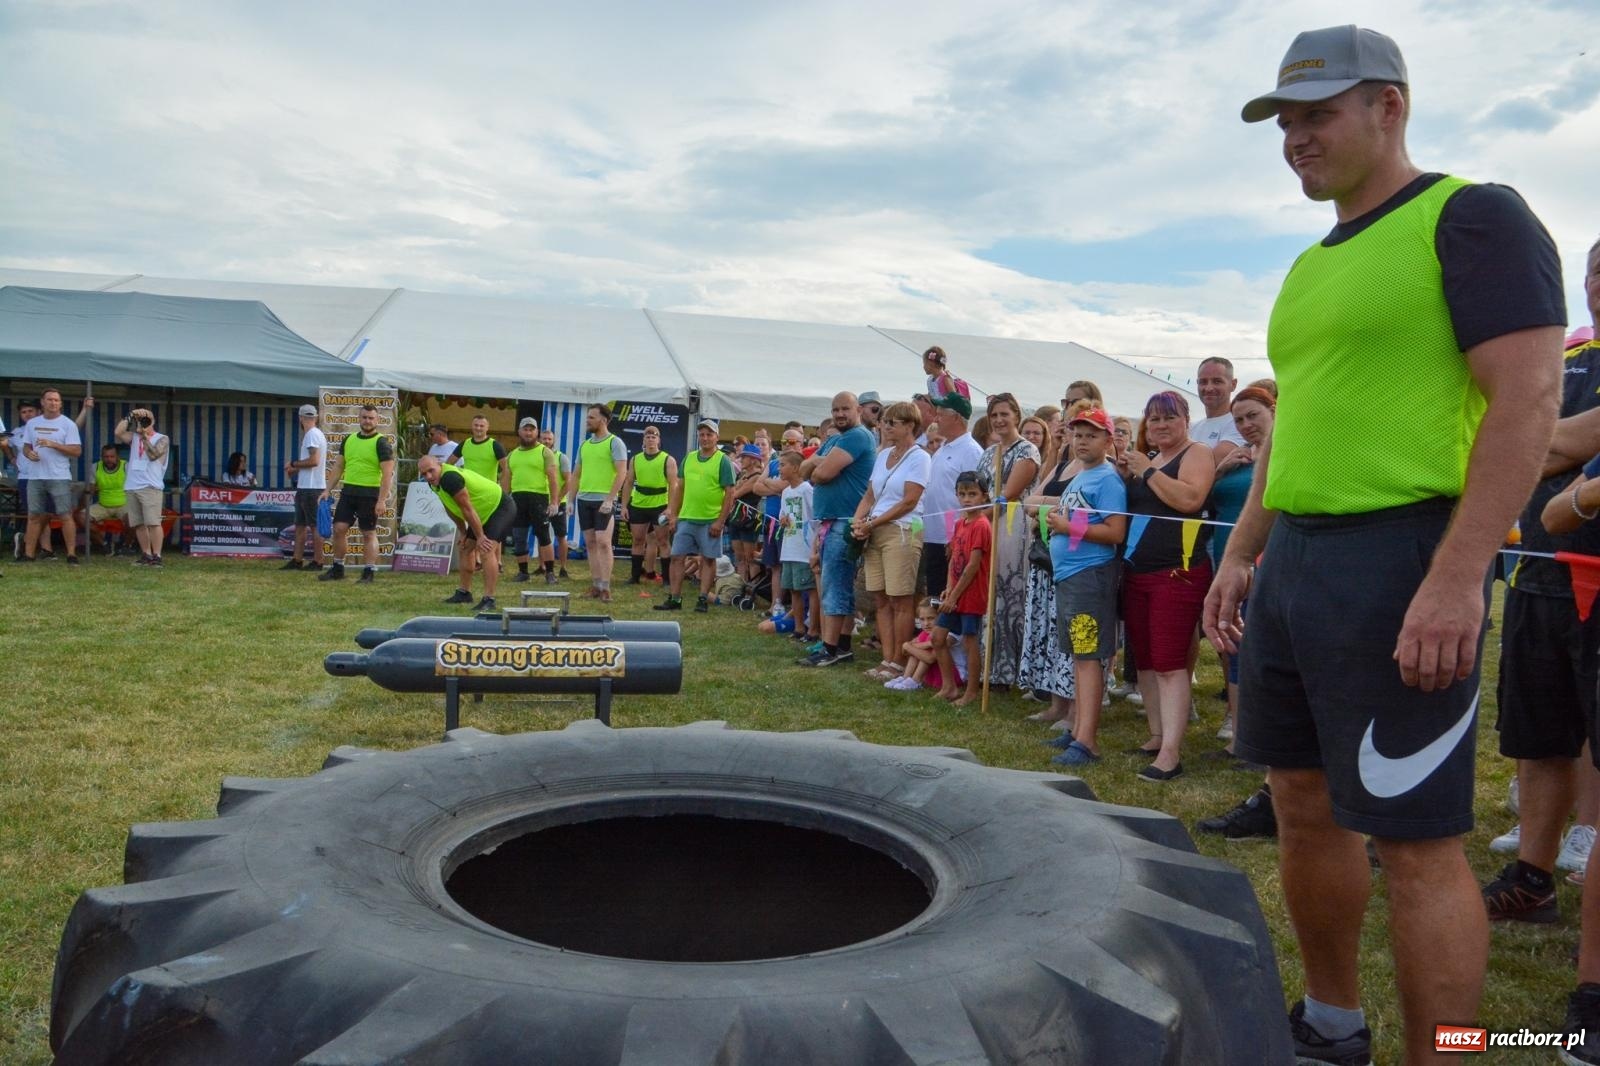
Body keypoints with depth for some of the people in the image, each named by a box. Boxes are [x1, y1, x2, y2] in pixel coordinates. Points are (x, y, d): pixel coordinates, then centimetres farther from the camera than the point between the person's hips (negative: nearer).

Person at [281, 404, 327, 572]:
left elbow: (314, 461, -23)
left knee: (314, 526, -5)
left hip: (311, 488, -10)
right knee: (300, 524, 13)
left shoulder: (312, 435, -15)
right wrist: (294, 469, 17)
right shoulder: (313, 434, 16)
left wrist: (293, 464, -10)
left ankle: (317, 561, 0)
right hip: (304, 487, 10)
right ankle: (297, 560, 17)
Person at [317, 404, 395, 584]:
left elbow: (388, 473, -12)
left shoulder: (381, 443, -7)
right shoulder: (348, 440, 12)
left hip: (369, 494, -6)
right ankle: (337, 569, 17)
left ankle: (369, 573, 6)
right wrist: (327, 489, 10)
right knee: (339, 528, 4)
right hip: (348, 491, 6)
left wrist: (382, 500, -19)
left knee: (369, 533, 0)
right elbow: (338, 466, 18)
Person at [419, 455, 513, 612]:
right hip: (485, 512, 11)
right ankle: (464, 593, 31)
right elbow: (452, 509, 15)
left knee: (486, 550, -24)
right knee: (466, 547, 18)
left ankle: (489, 600, -24)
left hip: (501, 507, -11)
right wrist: (463, 532, 14)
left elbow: (467, 509, -26)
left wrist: (480, 537, -21)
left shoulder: (449, 478, -30)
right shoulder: (435, 482, 2)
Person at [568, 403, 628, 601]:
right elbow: (576, 475, 19)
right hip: (584, 499, 7)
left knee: (603, 542, -10)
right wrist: (570, 500, 12)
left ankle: (605, 587, -7)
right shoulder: (584, 445, 15)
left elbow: (622, 472, -13)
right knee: (590, 543, 7)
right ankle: (595, 585, 12)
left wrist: (609, 499, -19)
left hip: (603, 501, -7)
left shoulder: (614, 442, -5)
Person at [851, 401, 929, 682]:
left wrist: (872, 523, -11)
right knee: (882, 599, 6)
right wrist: (858, 521, -3)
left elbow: (909, 502, -12)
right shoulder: (883, 455, 16)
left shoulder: (918, 457, -5)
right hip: (874, 533, 7)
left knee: (900, 601, -4)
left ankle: (899, 662, 1)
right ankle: (887, 659, 10)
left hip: (902, 532, -7)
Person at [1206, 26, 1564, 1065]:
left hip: (1399, 560, -8)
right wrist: (1241, 554, 19)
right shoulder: (1311, 265, 19)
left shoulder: (1471, 217, -5)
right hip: (1294, 561, 9)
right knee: (1305, 805, 15)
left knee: (1416, 839, -3)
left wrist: (1457, 578, -22)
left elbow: (1528, 401, -14)